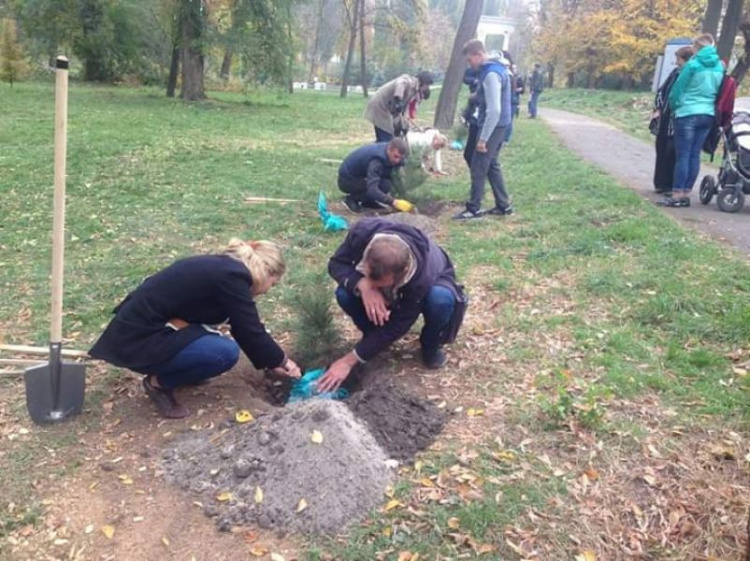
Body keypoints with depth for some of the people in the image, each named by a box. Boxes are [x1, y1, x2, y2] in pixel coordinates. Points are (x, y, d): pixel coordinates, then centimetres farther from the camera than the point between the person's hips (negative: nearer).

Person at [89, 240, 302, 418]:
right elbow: (250, 332, -10)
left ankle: (168, 370, 16)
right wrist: (281, 360, 6)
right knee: (225, 352, -16)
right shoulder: (231, 277, -16)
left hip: (137, 327, 10)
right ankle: (158, 383, 1)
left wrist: (273, 361, 22)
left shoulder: (222, 267, 12)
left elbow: (246, 326, 20)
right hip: (137, 340, -9)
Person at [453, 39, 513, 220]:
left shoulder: (491, 74, -21)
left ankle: (474, 209, 4)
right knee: (491, 165, 15)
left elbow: (494, 110, -26)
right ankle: (503, 205, 20)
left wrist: (483, 138, -24)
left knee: (478, 168, -3)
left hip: (492, 126, -10)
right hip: (498, 126, 10)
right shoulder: (497, 68, 11)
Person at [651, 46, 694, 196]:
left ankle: (671, 186, 4)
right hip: (665, 119, 7)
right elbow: (661, 91, 17)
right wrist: (658, 109, 8)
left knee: (672, 153, -6)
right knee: (661, 151, 12)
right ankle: (661, 183, 24)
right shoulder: (675, 72, 9)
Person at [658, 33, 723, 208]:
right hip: (708, 115, 6)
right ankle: (686, 193, 9)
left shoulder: (693, 65, -8)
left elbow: (678, 89, -3)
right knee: (694, 155, 7)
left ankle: (677, 195, -7)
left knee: (682, 155, -6)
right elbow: (719, 92, 15)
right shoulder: (720, 66, 9)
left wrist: (673, 106, 12)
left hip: (688, 114, -6)